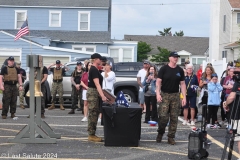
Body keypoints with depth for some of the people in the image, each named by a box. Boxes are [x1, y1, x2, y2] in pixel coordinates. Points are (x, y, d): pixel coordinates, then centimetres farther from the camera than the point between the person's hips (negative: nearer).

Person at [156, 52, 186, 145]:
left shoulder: (180, 70, 9)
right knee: (163, 116, -9)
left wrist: (184, 97, 3)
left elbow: (182, 84, 10)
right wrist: (158, 94, -15)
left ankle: (171, 137, 10)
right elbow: (158, 82, -3)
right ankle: (160, 133, 15)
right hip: (164, 95, -3)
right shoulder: (164, 69, 0)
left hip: (175, 95, 3)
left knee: (174, 118, 2)